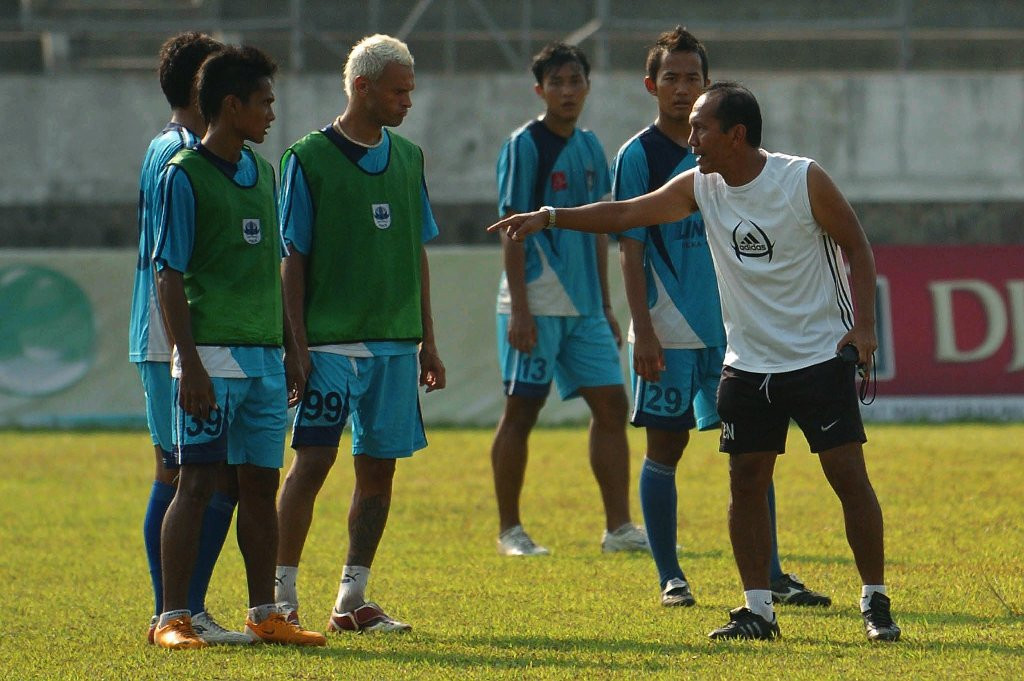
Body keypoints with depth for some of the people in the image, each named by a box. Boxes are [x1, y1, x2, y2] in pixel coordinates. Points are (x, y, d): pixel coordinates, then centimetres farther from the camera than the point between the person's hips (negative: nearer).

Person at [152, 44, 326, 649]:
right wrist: (191, 365, -16)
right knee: (197, 482, -7)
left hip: (264, 356, 7)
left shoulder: (264, 171, 14)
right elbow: (170, 277, -10)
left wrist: (291, 349, 18)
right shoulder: (185, 174, -8)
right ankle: (174, 618, -5)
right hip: (213, 356, -7)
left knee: (261, 483, 9)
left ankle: (265, 615, 15)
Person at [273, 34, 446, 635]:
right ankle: (283, 596, -5)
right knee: (313, 461, -10)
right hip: (330, 341, -6)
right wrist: (296, 347, -11)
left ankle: (352, 600, 13)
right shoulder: (310, 158, -5)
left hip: (395, 341, 6)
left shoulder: (408, 157, 12)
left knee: (379, 467, 6)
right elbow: (293, 260, -5)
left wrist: (427, 342, 15)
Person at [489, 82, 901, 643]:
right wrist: (550, 217, -7)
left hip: (820, 357, -5)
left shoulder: (804, 180, -12)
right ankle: (757, 608, 8)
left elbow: (856, 247, -3)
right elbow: (625, 214, 3)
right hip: (748, 362, 5)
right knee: (746, 479, 1)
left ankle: (875, 603, 2)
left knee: (847, 472, -7)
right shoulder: (700, 187, 0)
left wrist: (863, 325, -12)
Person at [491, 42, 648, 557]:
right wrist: (519, 310, -17)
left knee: (611, 405, 3)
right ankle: (509, 530, 6)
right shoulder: (524, 146, -8)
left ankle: (619, 528, 6)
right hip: (537, 305, -7)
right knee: (522, 411, -1)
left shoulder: (590, 147, 12)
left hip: (583, 304, 7)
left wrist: (605, 306, 17)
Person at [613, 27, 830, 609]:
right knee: (665, 449, 1)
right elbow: (631, 248, -7)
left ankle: (770, 575, 7)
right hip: (668, 332, -4)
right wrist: (643, 331, -14)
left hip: (728, 325, 4)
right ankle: (670, 577, 10)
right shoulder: (638, 156, -3)